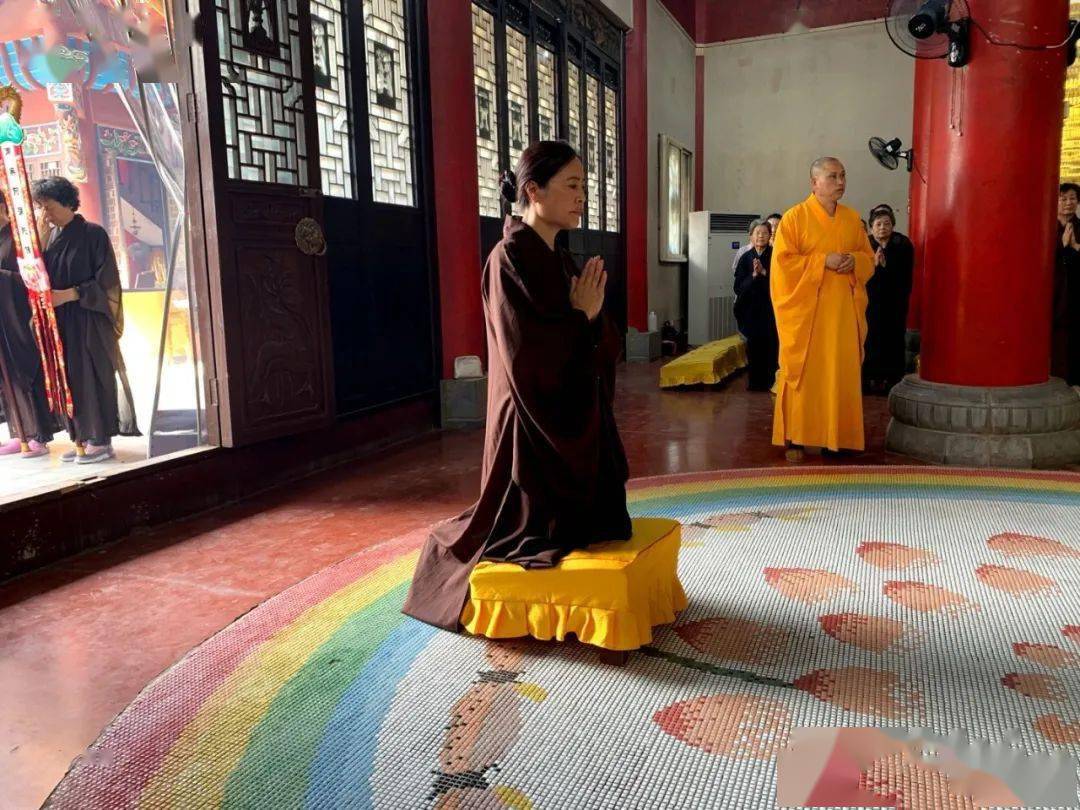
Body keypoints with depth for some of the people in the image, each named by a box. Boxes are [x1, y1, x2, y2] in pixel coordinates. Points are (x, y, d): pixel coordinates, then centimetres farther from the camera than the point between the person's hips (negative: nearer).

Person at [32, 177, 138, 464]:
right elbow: (43, 277, 16)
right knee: (70, 378, 6)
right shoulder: (50, 237, 11)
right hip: (60, 321, 6)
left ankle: (102, 440, 4)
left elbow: (106, 281, -10)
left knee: (93, 377, -3)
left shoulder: (93, 234, -7)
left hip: (89, 319, -6)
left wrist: (69, 295, -17)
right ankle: (81, 439, 13)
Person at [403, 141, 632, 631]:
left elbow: (597, 346, 10)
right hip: (534, 424, -9)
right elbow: (528, 358, -23)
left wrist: (590, 314, -9)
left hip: (574, 421, 9)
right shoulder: (509, 259, -16)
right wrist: (583, 317, -14)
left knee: (580, 525, 18)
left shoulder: (559, 260, 11)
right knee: (543, 531, 5)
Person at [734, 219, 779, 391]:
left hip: (771, 311, -1)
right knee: (754, 349, 4)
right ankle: (755, 383, 14)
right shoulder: (745, 259, 5)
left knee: (771, 348, -3)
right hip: (751, 311, 2)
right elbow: (738, 287, 0)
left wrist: (764, 272, -18)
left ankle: (771, 382, 8)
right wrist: (753, 275, -15)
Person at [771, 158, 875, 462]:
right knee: (803, 372, -2)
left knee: (841, 371, 4)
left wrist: (854, 261, -7)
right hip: (806, 309, -5)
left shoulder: (852, 219, 12)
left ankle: (836, 435, 14)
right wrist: (823, 261, -17)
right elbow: (784, 261, -9)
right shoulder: (795, 217, -3)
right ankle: (795, 438, 4)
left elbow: (869, 258, 16)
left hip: (844, 310, 5)